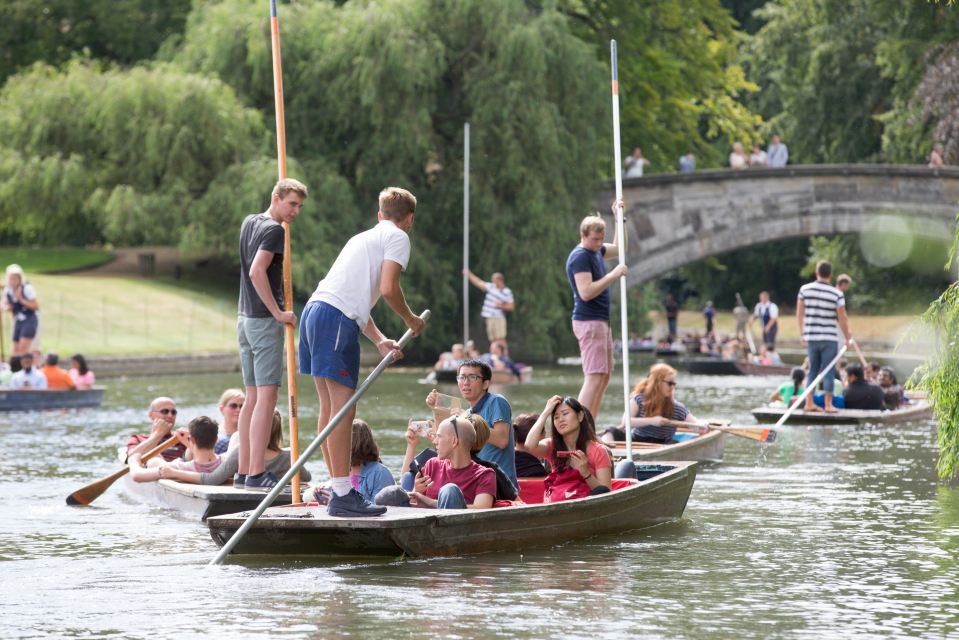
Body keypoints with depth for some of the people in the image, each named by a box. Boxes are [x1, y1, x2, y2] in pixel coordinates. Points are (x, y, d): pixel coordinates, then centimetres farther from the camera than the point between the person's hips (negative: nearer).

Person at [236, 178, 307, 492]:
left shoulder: (249, 222, 14)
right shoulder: (274, 230, -13)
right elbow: (257, 271, -23)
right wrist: (278, 312, -18)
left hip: (245, 319, 9)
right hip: (264, 320, -9)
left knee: (253, 398, 12)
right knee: (266, 397, -11)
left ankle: (243, 472, 13)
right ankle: (256, 474, -16)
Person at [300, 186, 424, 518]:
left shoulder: (364, 237, 30)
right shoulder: (397, 238, 4)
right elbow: (388, 289, -9)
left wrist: (381, 341, 23)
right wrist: (410, 320, 9)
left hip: (315, 310, 9)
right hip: (337, 319, -9)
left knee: (330, 407, 12)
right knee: (343, 409, -10)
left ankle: (341, 492, 18)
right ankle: (342, 496, -13)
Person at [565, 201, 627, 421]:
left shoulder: (596, 251, 14)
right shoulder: (580, 257, -16)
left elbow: (618, 248, 33)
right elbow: (586, 292, -25)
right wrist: (613, 275, -22)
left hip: (601, 321, 10)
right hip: (589, 322, -10)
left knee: (604, 377, 11)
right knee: (595, 377, -16)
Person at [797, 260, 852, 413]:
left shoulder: (805, 289, -2)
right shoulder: (837, 294, -10)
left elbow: (799, 314, 3)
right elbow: (842, 319, -8)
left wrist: (803, 334, 13)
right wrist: (847, 337, 6)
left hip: (811, 337, 3)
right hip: (829, 338, -3)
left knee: (813, 370, 13)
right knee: (828, 372, 2)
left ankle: (809, 403, 12)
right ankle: (828, 404, 2)